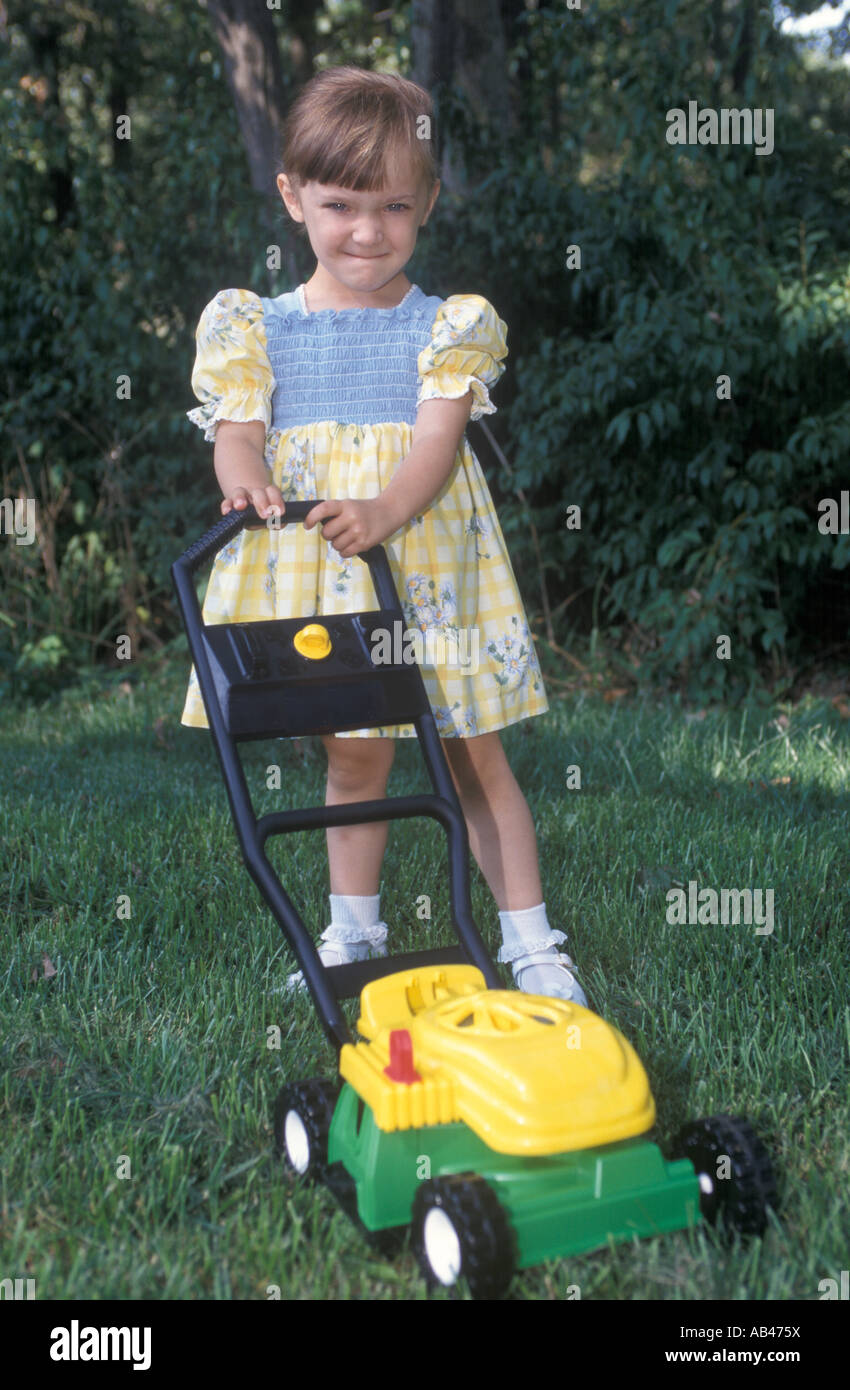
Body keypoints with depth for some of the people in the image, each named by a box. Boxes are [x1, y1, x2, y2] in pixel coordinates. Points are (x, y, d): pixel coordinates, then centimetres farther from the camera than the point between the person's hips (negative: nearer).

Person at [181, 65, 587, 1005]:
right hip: (312, 572, 2)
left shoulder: (447, 326, 0)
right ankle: (354, 932, 32)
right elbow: (237, 428, -3)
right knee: (355, 754, 14)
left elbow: (439, 436, -12)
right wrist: (243, 478, -28)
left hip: (422, 563, -2)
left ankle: (530, 943, 16)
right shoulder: (259, 327, 5)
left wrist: (385, 510, -32)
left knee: (475, 758, 4)